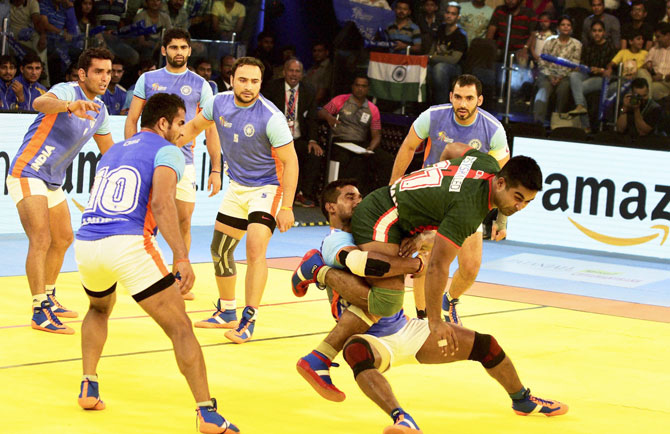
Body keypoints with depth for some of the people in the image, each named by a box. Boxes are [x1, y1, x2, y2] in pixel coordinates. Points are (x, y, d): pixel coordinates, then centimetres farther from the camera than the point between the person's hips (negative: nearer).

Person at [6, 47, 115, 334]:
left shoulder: (99, 109, 7)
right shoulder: (67, 91, -19)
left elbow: (110, 151, 23)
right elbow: (40, 103, -45)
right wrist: (70, 106, -65)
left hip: (52, 182, 9)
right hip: (27, 175, -9)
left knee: (63, 238, 20)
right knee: (41, 239, -19)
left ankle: (49, 299, 37)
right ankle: (40, 313, -18)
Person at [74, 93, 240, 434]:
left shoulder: (112, 151, 27)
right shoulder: (167, 151, 5)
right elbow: (162, 204, -12)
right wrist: (182, 258, -18)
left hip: (85, 244, 7)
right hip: (127, 244, -7)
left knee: (99, 309, 37)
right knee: (180, 328, -1)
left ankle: (89, 389, 28)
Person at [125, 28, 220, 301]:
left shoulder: (200, 85, 8)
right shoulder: (148, 80, 7)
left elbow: (211, 130, 8)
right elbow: (132, 119, 8)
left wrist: (216, 170, 2)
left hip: (183, 162, 1)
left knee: (184, 221, -2)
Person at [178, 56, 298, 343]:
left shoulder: (271, 117, -24)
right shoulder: (219, 103, -8)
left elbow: (290, 161, -19)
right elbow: (194, 127, 12)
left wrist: (286, 207, -22)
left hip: (267, 188, -7)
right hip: (236, 187, 7)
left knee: (255, 249, -23)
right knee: (220, 249, 13)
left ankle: (249, 320, -18)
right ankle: (227, 312, 32)